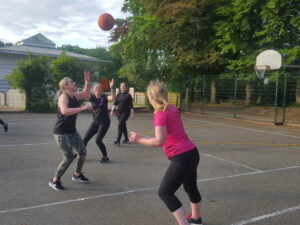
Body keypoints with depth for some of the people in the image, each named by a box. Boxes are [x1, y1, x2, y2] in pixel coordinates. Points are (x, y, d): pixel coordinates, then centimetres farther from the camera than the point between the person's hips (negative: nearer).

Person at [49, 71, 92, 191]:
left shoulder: (74, 95, 2)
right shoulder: (63, 97, -21)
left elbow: (86, 94, 19)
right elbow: (64, 111, -41)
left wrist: (87, 81, 5)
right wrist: (83, 108, -39)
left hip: (72, 131, 9)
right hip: (61, 133, -8)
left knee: (83, 152, 10)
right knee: (69, 157, -10)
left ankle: (77, 175, 32)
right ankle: (54, 181, 9)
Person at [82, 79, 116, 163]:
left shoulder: (104, 97, -11)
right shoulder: (92, 97, -1)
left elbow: (113, 97, -30)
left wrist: (111, 87, -44)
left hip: (104, 122, -5)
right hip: (95, 122, 5)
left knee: (98, 140, -14)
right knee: (85, 139, 5)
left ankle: (105, 157, 5)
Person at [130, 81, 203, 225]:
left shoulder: (161, 114, -17)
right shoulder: (172, 109, 7)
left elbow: (159, 141, -25)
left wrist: (139, 140, -12)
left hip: (182, 158, -9)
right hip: (191, 153, 9)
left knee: (165, 193, -1)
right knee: (190, 188, 27)